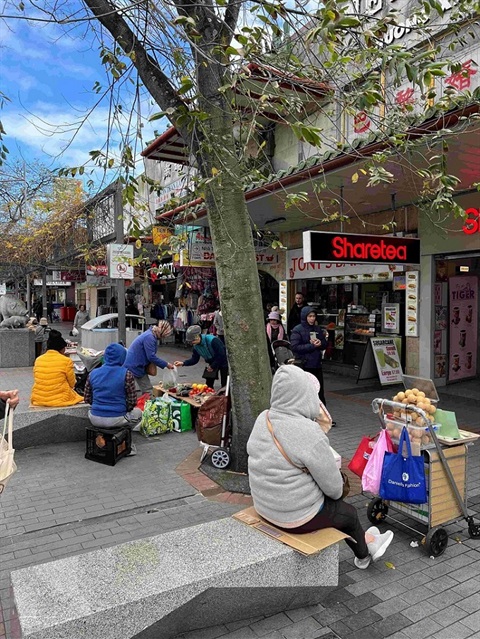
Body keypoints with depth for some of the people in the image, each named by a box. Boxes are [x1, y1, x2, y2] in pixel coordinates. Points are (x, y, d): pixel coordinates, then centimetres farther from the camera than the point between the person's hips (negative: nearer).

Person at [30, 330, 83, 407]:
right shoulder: (66, 361, -10)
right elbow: (72, 384, -1)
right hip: (61, 399, -4)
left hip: (38, 400, 4)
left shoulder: (38, 360, 1)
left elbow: (38, 382, 10)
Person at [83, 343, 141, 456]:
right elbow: (132, 402, -7)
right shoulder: (126, 374, -10)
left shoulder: (93, 373, 1)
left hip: (95, 420, 4)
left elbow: (87, 399, 9)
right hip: (116, 420, -3)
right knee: (137, 413, 28)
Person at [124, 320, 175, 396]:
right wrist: (166, 364, -16)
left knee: (146, 389, 14)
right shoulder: (149, 337, -22)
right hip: (135, 366, -10)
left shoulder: (151, 335, 9)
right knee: (148, 390, -7)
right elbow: (151, 356, -23)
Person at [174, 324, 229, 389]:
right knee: (208, 384, 6)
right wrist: (183, 363, -18)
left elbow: (221, 355, -27)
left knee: (224, 385, -6)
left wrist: (213, 366, -20)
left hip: (223, 362, -7)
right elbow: (194, 359, -3)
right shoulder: (196, 346, -9)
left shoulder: (213, 340, -32)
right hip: (212, 363, 7)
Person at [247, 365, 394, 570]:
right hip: (296, 516, -6)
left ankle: (365, 544, 45)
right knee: (349, 513, 22)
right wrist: (337, 489, 6)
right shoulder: (310, 433, -29)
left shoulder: (263, 419, -8)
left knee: (337, 505, 26)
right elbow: (333, 487, -18)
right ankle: (364, 552, 50)